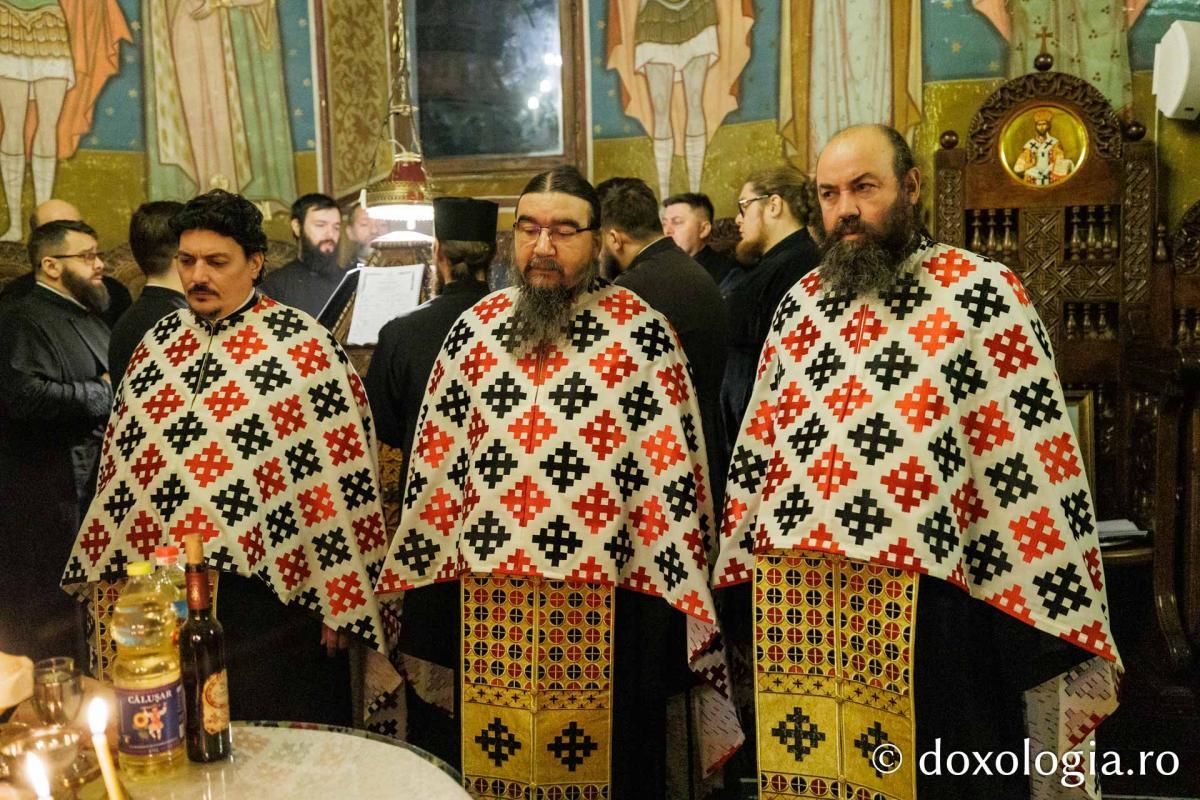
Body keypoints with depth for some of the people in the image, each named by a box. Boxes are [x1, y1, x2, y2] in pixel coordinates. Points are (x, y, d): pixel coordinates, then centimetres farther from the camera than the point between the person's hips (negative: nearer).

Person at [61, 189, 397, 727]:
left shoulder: (303, 348, -10)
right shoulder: (159, 342, 8)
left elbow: (340, 474, -11)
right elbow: (121, 456, 16)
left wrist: (339, 605, -10)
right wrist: (112, 564, 15)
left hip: (270, 591, -5)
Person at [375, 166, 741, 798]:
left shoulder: (643, 333, -6)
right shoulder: (477, 327, 4)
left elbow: (673, 477, -6)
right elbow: (437, 460, 8)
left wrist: (676, 602, -7)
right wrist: (417, 579, 8)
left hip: (608, 606, -3)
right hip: (487, 604, 3)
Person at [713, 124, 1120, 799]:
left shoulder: (982, 292, -6)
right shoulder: (802, 303, 9)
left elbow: (1036, 461, -9)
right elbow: (761, 447, 12)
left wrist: (1048, 622, -11)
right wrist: (745, 576, 11)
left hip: (930, 604, -4)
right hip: (800, 607, 5)